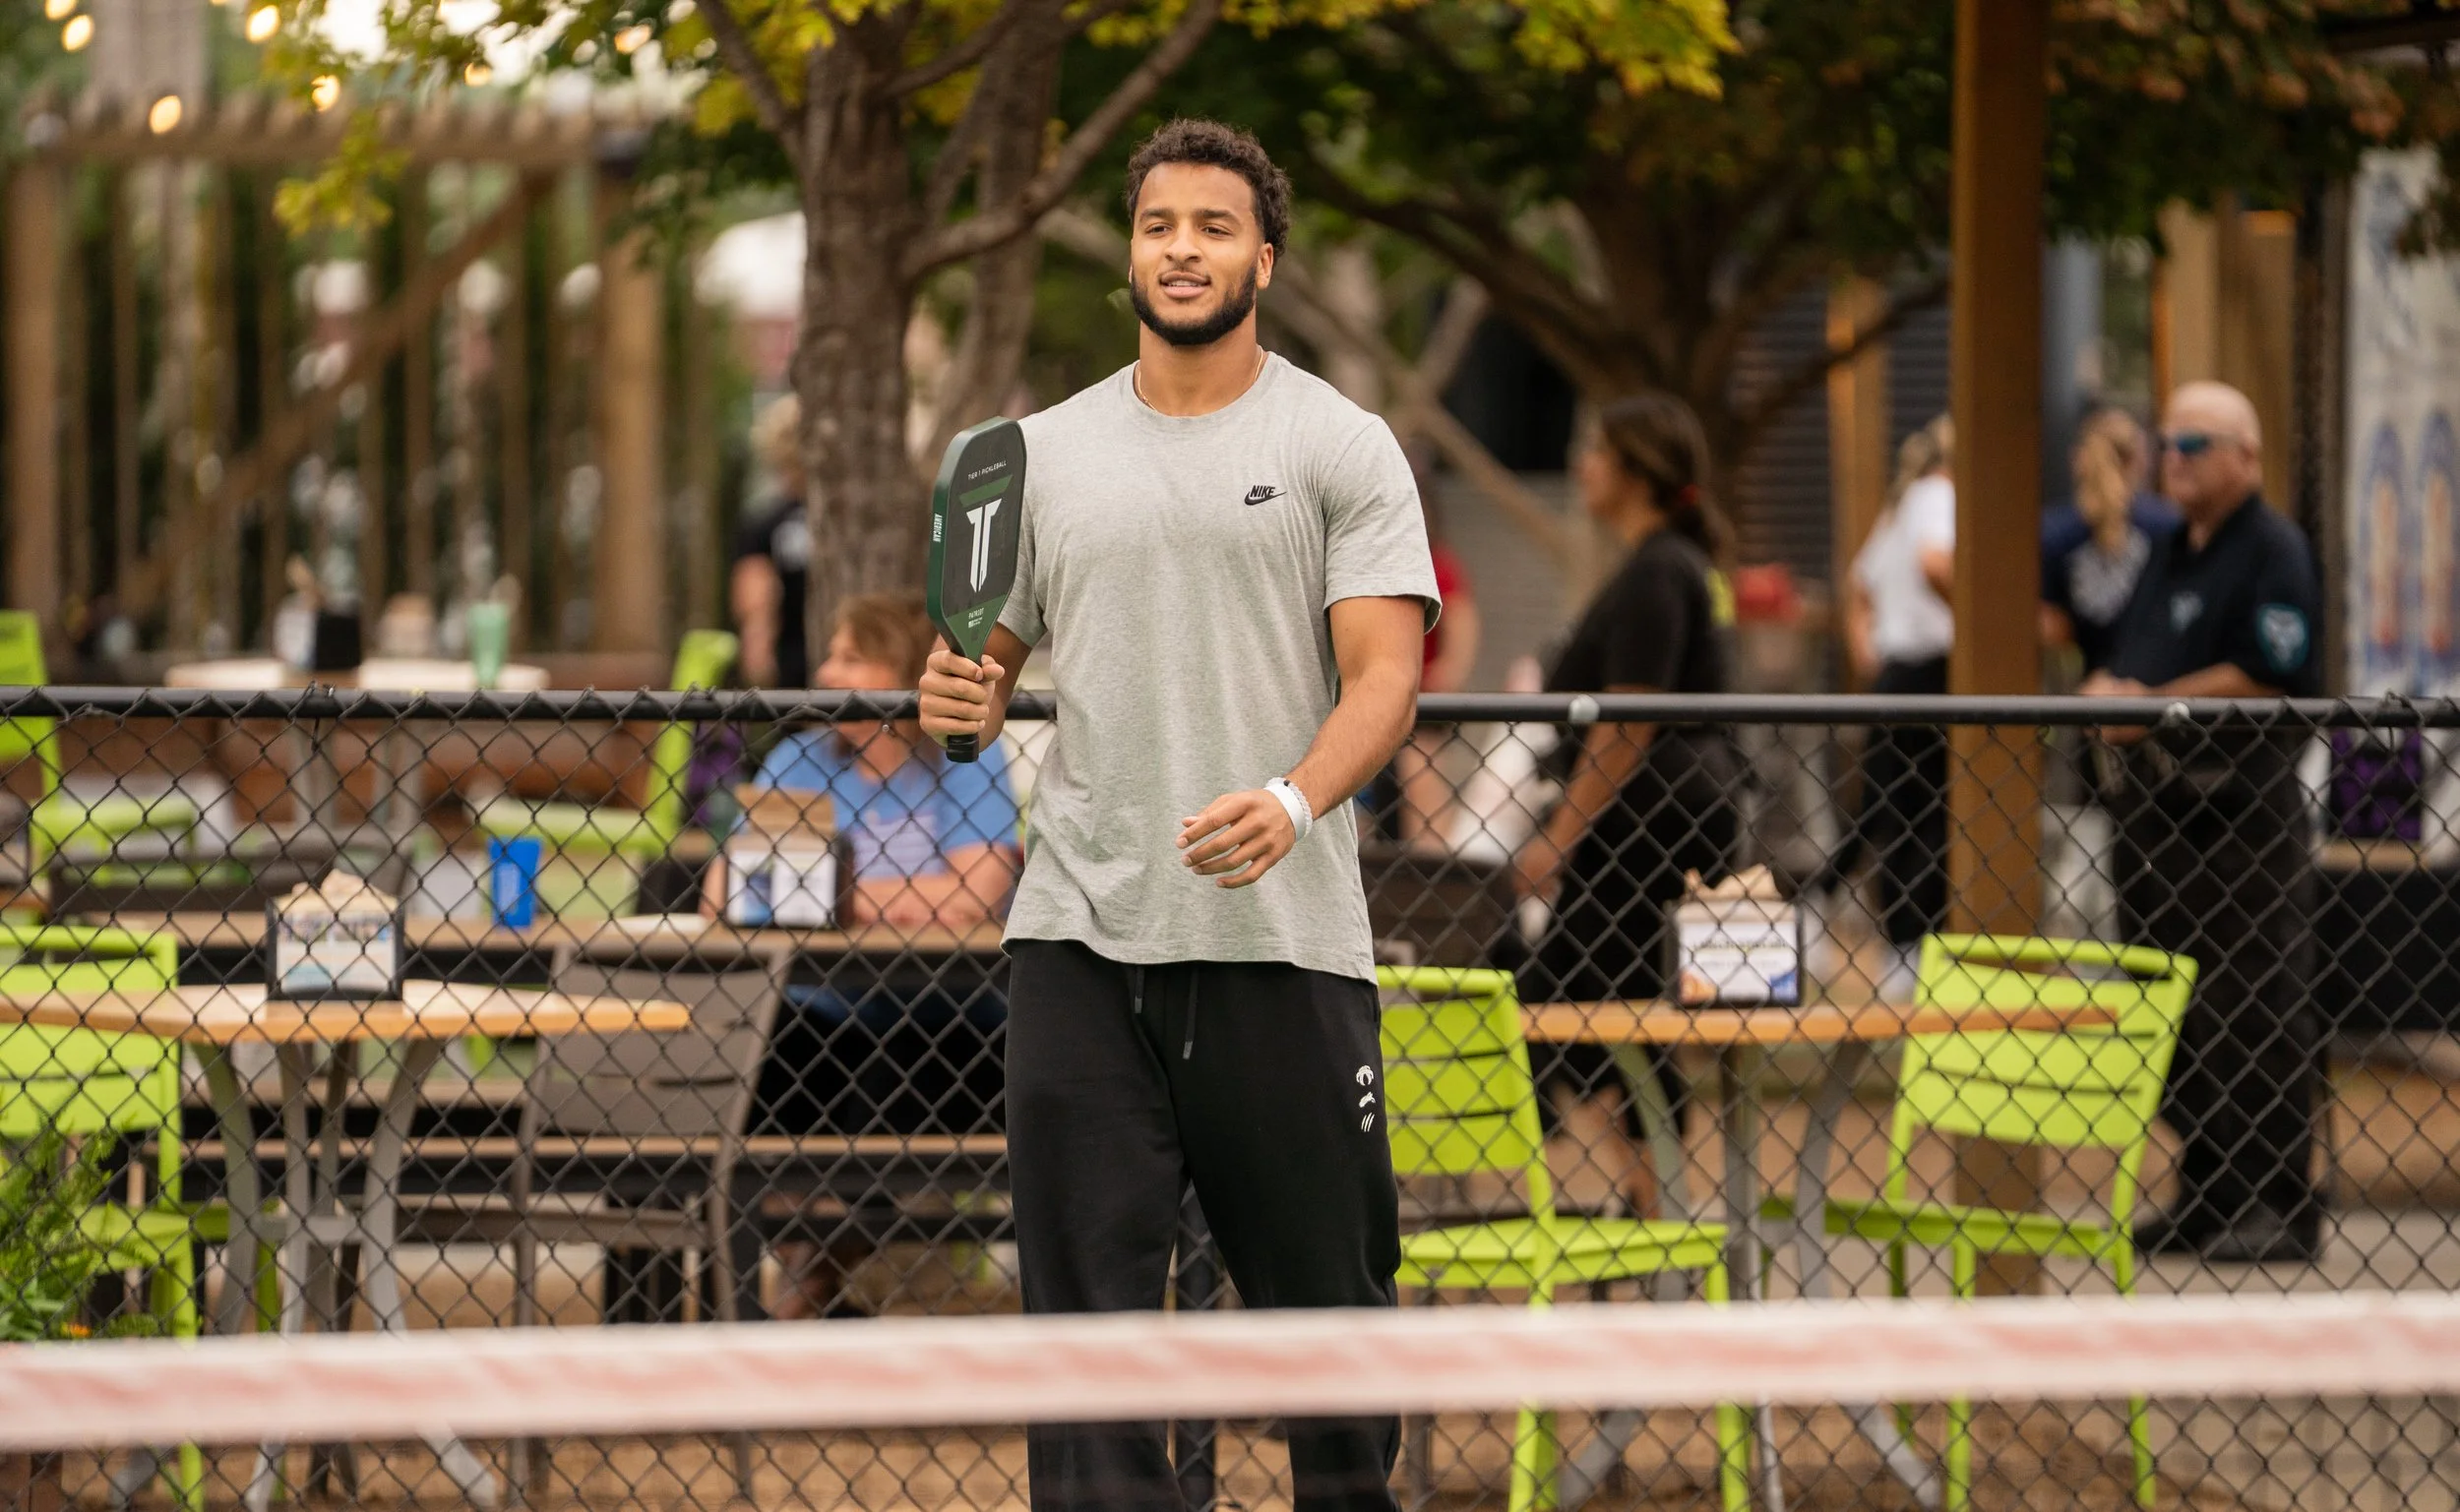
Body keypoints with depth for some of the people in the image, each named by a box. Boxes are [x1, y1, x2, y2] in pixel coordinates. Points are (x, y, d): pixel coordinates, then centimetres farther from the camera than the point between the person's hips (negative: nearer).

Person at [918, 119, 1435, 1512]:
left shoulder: (1342, 447, 2)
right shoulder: (1047, 453, 14)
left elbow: (1386, 674, -7)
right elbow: (993, 653, 20)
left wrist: (1296, 798, -26)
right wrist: (963, 698, -5)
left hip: (1284, 939, -3)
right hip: (1080, 935, 3)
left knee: (1323, 1293, 4)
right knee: (1088, 1298, -4)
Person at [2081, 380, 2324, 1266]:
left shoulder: (2272, 553, -9)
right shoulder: (2169, 551, 18)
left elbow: (2267, 678, -19)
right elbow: (2130, 658, 24)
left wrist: (2151, 702, -15)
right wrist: (2107, 693, 1)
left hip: (2242, 806, -9)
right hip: (2158, 803, 9)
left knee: (2255, 1012, -7)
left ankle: (2281, 1207, -3)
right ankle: (2205, 1196, 18)